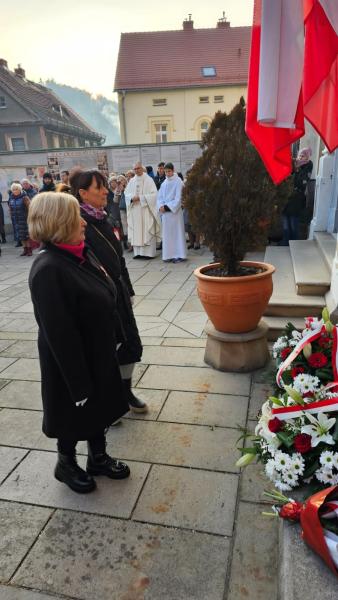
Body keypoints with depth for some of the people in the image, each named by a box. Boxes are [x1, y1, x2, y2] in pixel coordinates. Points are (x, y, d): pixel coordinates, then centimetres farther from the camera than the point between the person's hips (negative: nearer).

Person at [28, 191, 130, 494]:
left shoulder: (81, 254, -1)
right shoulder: (48, 270, -27)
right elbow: (60, 334, -26)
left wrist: (114, 343, 15)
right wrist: (79, 382, -20)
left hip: (100, 354, 8)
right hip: (72, 362, -8)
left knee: (99, 407, 23)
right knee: (75, 414, 15)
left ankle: (99, 458, 46)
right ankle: (66, 464, 43)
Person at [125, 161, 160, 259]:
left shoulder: (148, 180, -2)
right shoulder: (132, 181, 11)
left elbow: (153, 194, -9)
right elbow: (126, 193, 11)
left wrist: (140, 198, -15)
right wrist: (132, 198, -10)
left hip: (146, 210, -4)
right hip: (135, 210, 4)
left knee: (147, 231, -4)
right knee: (136, 231, 4)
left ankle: (149, 252, -1)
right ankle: (138, 252, 8)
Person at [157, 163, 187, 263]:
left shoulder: (178, 182, -5)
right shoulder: (164, 183, 12)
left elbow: (178, 198, -11)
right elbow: (160, 197, 13)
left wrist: (167, 207, -14)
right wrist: (161, 206, -6)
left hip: (175, 211, -5)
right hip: (165, 212, 6)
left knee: (177, 232, -2)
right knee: (167, 233, 6)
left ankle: (179, 255, 3)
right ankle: (169, 255, 12)